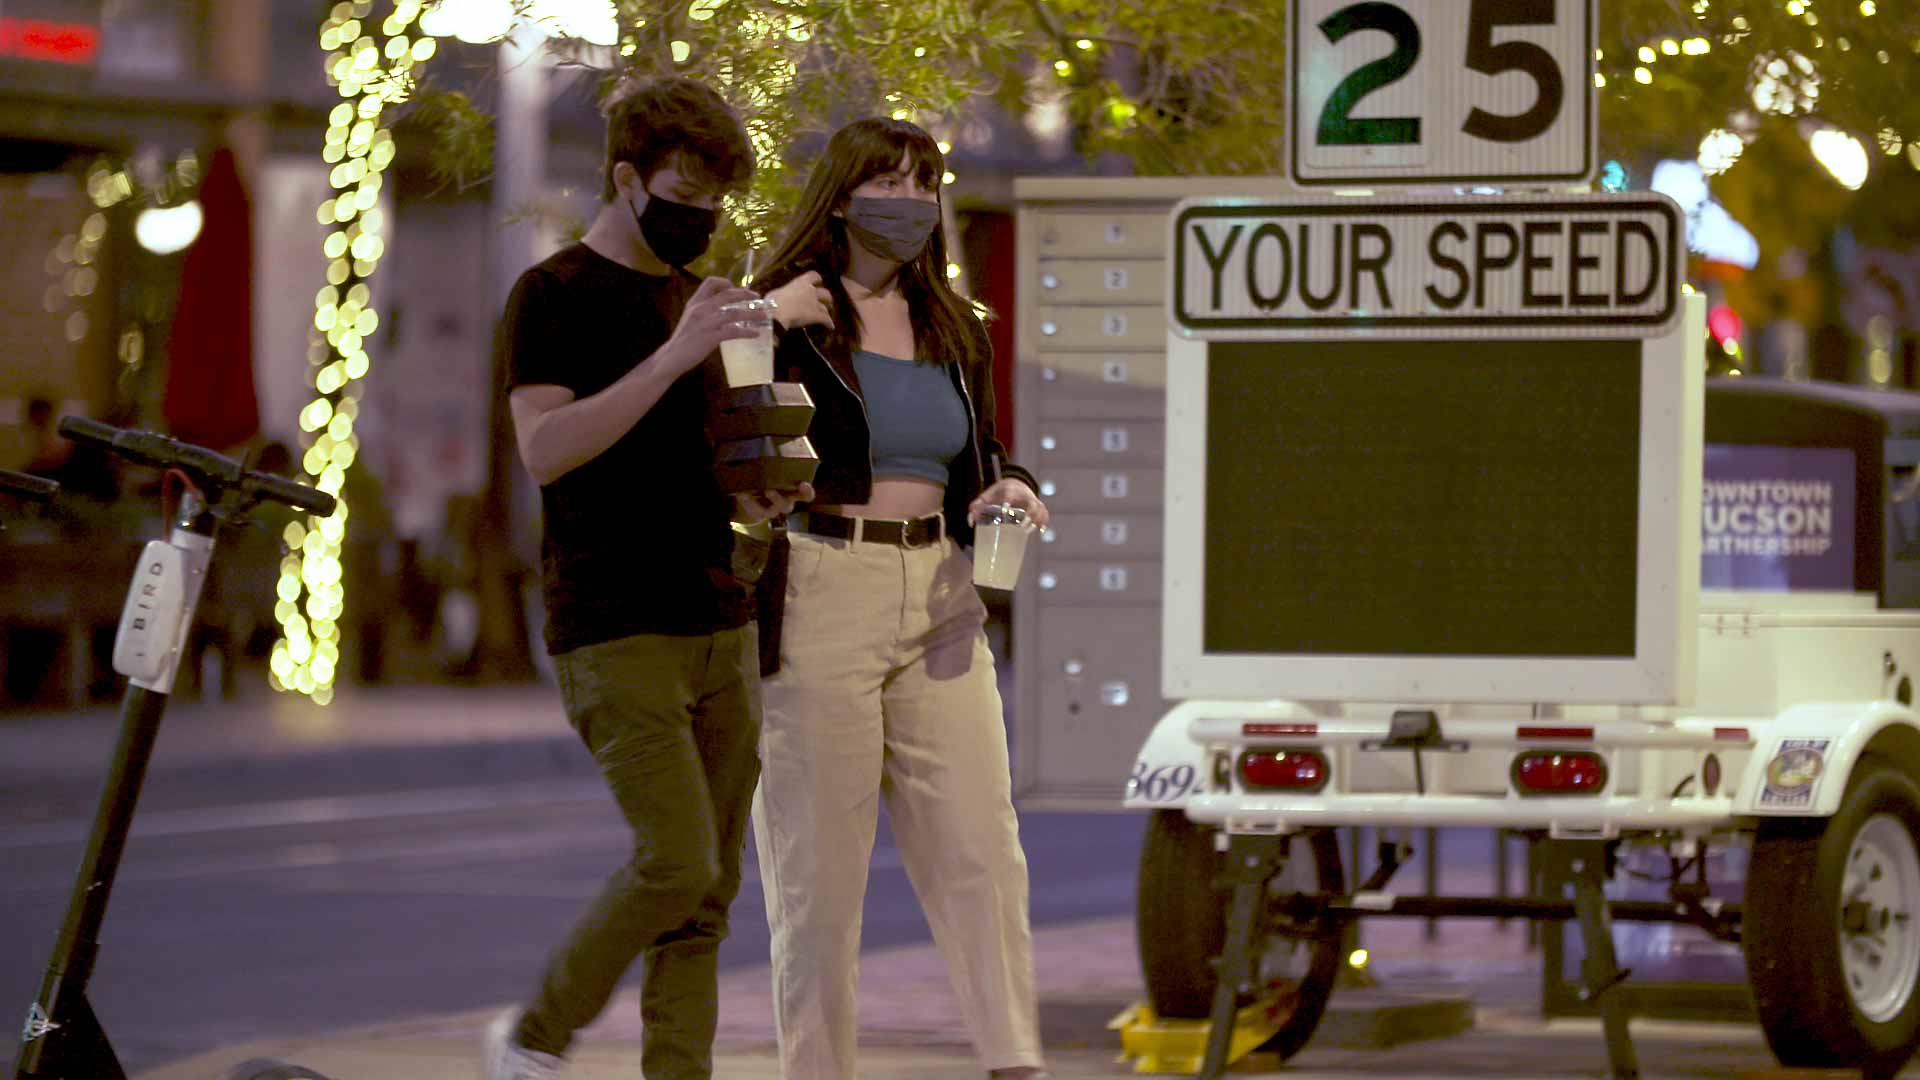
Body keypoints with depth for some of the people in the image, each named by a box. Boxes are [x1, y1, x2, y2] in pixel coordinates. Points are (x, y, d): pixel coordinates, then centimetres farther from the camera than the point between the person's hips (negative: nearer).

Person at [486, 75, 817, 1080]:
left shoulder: (693, 298, 18)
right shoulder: (554, 294, -5)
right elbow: (546, 448, -19)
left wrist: (757, 498, 6)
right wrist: (673, 357, -24)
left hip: (718, 623, 8)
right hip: (614, 630, -8)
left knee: (709, 892, 3)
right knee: (676, 863, -15)